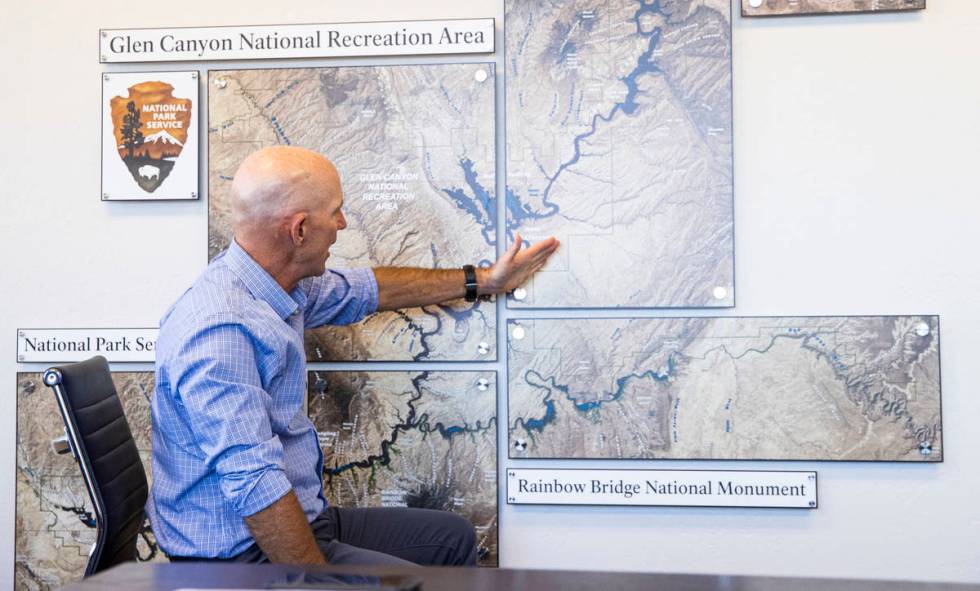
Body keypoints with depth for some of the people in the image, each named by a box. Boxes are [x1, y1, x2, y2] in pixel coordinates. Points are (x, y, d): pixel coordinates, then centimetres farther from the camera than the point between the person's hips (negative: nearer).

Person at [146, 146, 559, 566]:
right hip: (244, 552, -9)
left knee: (453, 537, 16)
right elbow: (255, 489, -31)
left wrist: (483, 281, 24)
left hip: (306, 518, 10)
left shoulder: (275, 281, 2)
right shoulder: (222, 330, -28)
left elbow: (364, 290, 19)